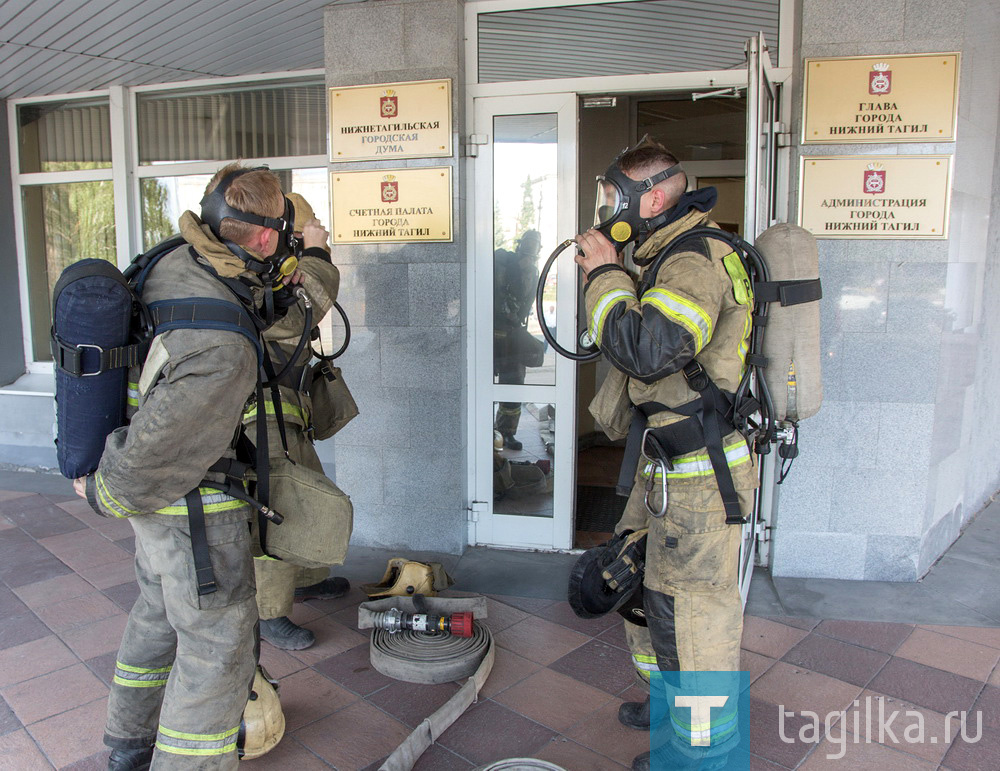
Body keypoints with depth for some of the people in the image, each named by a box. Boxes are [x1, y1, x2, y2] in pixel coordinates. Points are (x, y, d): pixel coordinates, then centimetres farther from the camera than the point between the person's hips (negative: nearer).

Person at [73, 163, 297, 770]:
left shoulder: (176, 265, -9)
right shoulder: (224, 353, -34)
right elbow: (154, 452, -25)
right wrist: (103, 492, -8)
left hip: (157, 495, 10)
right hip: (195, 510, -10)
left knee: (161, 614, 27)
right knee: (218, 648, 5)